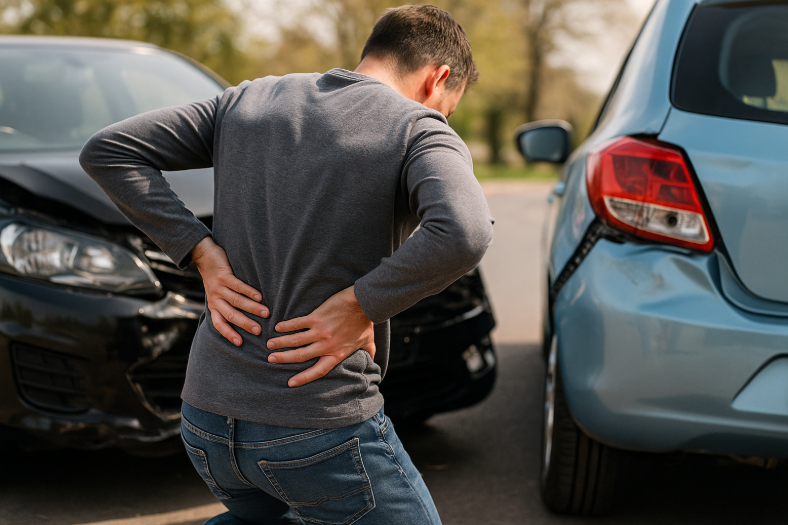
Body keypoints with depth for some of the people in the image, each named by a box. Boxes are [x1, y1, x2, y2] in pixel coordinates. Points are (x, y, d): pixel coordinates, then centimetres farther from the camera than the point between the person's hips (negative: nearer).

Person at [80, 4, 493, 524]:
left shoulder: (250, 100, 9)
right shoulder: (420, 130, -7)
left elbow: (106, 151, 7)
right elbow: (463, 233, -28)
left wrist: (204, 254, 2)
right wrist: (357, 306, -16)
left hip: (207, 420, 6)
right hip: (324, 427, -6)